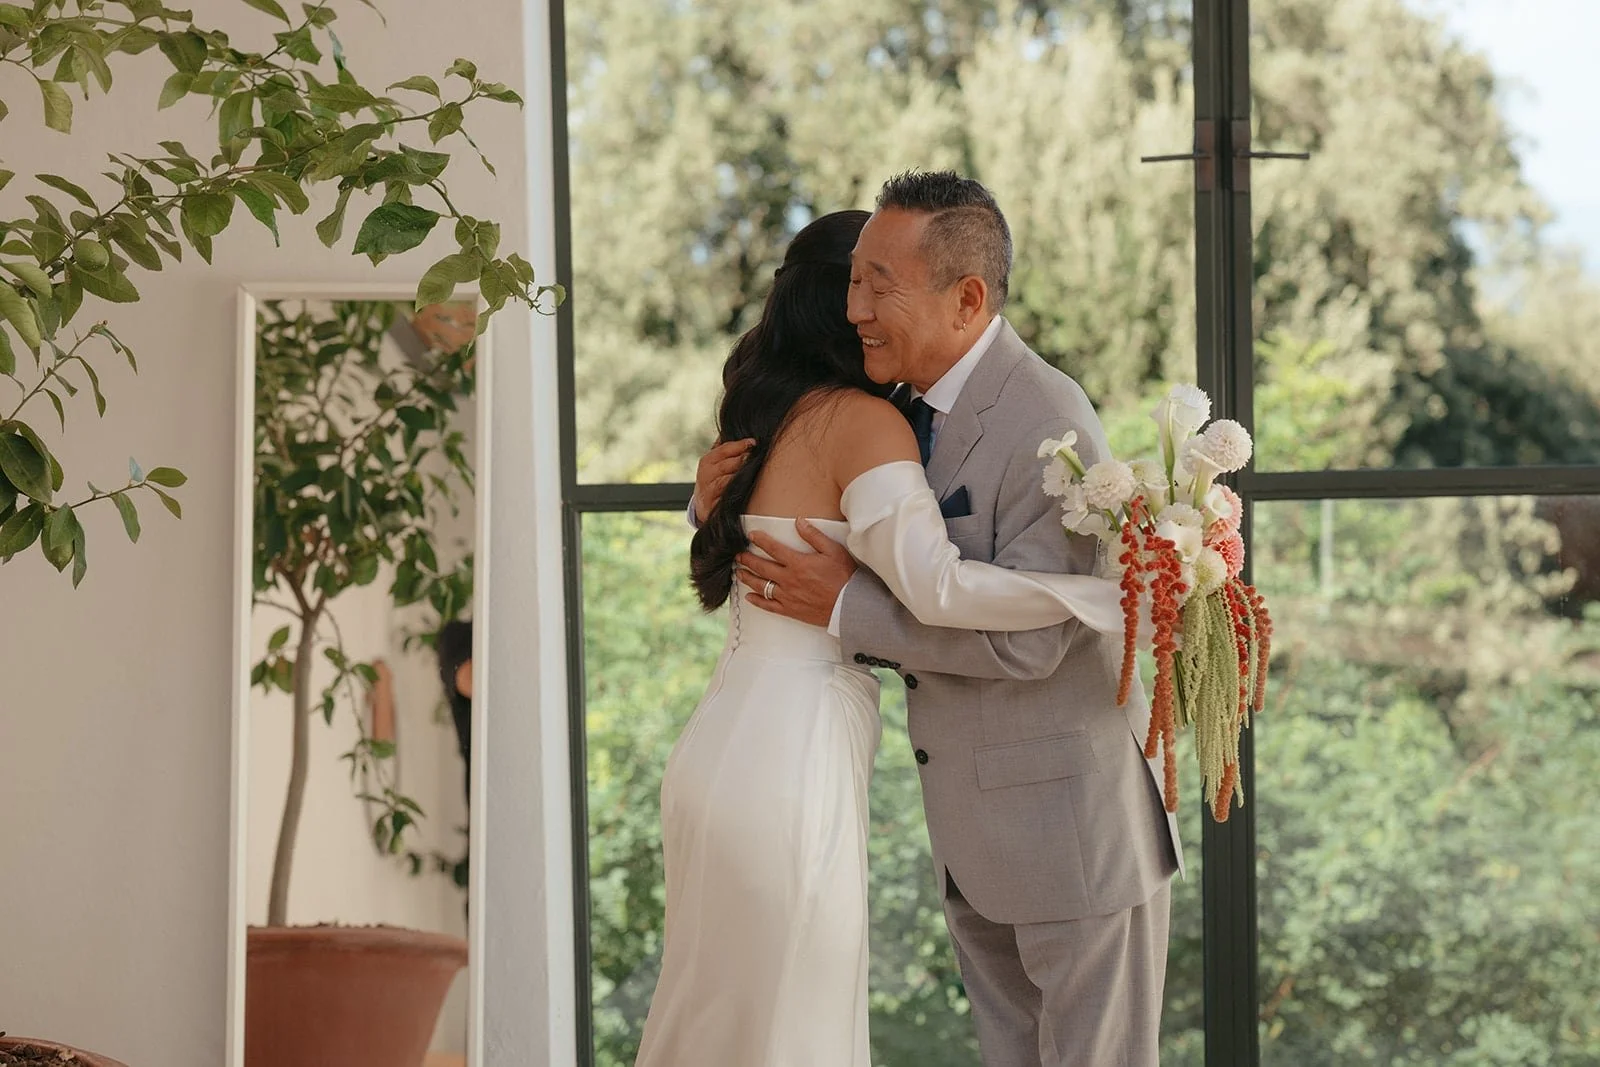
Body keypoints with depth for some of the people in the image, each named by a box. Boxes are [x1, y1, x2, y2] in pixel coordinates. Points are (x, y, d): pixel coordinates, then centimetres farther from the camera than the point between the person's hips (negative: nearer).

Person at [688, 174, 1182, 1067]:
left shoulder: (1048, 427, -20)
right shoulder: (904, 409, 7)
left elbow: (1024, 640, -26)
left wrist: (846, 607, -21)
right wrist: (722, 500, -2)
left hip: (1072, 824, -8)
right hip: (974, 836, 8)